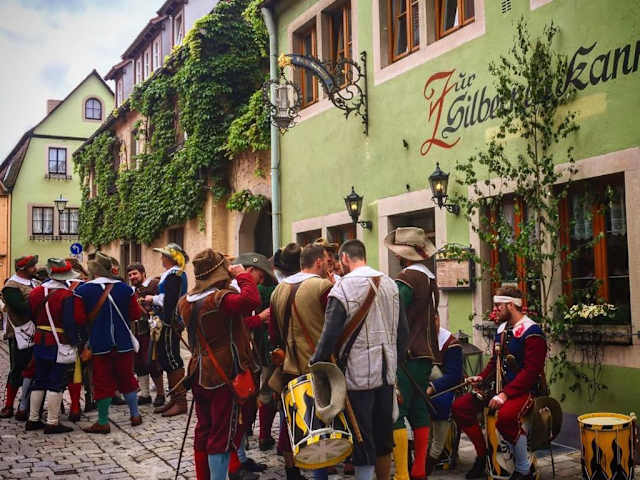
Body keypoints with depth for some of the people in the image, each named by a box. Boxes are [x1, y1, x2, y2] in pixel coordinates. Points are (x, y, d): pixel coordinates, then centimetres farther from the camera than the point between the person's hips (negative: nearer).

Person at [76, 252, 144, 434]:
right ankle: (135, 415, 23)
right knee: (127, 378, 16)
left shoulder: (82, 290, -9)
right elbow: (136, 314, 2)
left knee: (102, 381, 6)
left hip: (99, 343, -2)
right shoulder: (125, 288, -2)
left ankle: (103, 422, 10)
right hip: (123, 342, 2)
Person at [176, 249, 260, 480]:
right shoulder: (221, 298, -20)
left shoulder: (186, 301, 6)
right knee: (223, 436, -1)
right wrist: (243, 276, -20)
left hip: (200, 374, 8)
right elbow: (251, 300, -37)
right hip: (225, 375, -8)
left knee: (204, 432, 18)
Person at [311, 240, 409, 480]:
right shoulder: (390, 284, 7)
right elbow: (403, 331, 10)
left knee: (362, 441, 1)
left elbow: (330, 335, -16)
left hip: (359, 374, -6)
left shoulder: (343, 287, -13)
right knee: (383, 435, 17)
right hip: (387, 372, 6)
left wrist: (315, 364, -4)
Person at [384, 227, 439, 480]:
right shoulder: (430, 278, 14)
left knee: (395, 414, -6)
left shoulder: (406, 279, -13)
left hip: (406, 354, -9)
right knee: (419, 411, 13)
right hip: (426, 354, 9)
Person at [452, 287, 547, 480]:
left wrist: (506, 394, -28)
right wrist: (482, 377, 4)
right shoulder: (502, 329, 12)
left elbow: (531, 371, -22)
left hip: (525, 390, -9)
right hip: (501, 387, 9)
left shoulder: (532, 332, -15)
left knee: (505, 416, -38)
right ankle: (483, 456, 9)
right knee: (460, 406, -4)